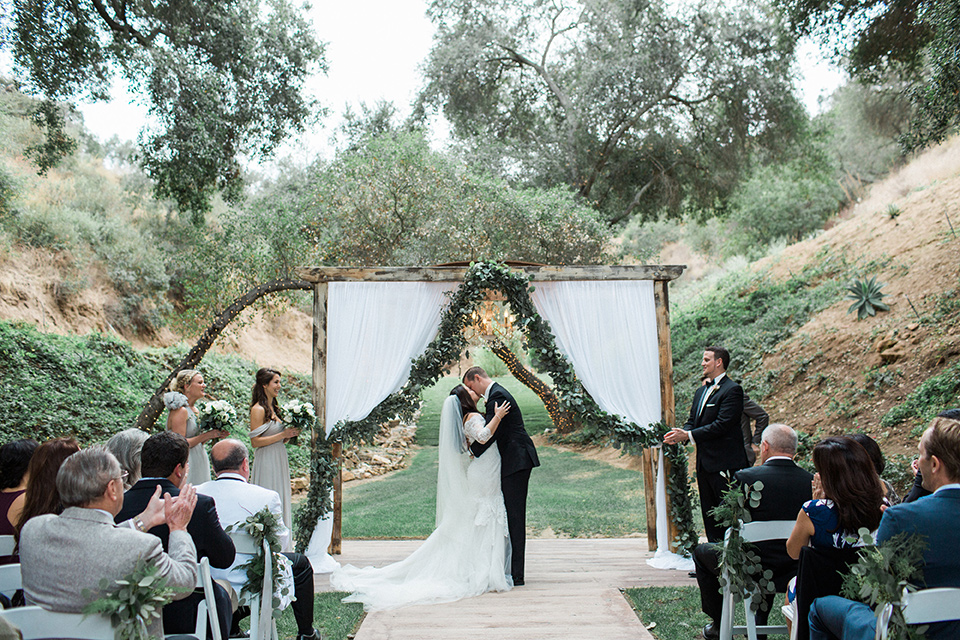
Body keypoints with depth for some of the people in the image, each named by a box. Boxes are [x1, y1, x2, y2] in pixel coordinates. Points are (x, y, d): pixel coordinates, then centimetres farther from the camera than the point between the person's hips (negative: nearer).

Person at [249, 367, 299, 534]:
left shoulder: (274, 408, 14)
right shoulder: (258, 409, -11)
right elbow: (255, 441, -16)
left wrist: (291, 434, 2)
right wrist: (283, 434, -18)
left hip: (280, 461, 9)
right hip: (266, 462, -9)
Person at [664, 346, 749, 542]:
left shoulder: (732, 390, -11)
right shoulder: (700, 392, 17)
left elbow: (722, 425, -19)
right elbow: (692, 421, 16)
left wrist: (689, 435, -20)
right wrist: (680, 434, -6)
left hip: (725, 463, -9)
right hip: (704, 463, 9)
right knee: (709, 514, 14)